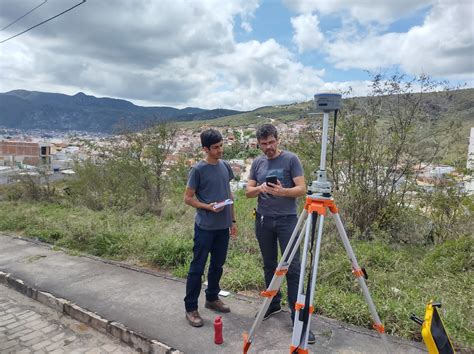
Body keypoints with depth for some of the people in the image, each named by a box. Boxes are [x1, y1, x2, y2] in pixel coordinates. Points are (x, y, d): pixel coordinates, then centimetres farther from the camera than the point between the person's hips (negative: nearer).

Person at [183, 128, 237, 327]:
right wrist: (208, 207, -21)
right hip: (205, 227, -6)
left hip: (223, 226, 6)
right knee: (197, 267, 2)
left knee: (218, 265, 17)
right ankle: (191, 308, 14)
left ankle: (212, 298, 34)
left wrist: (232, 220, 13)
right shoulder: (198, 170, -11)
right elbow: (188, 198, -7)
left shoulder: (225, 166, 7)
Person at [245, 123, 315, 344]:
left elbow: (301, 189, -8)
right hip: (263, 220, 4)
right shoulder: (257, 163, 9)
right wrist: (260, 188, -16)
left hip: (287, 220, -4)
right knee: (269, 265, 13)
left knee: (292, 268, -3)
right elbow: (248, 192, 6)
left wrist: (282, 191, -27)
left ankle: (297, 316, 5)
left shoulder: (291, 159, -4)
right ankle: (273, 304, 30)